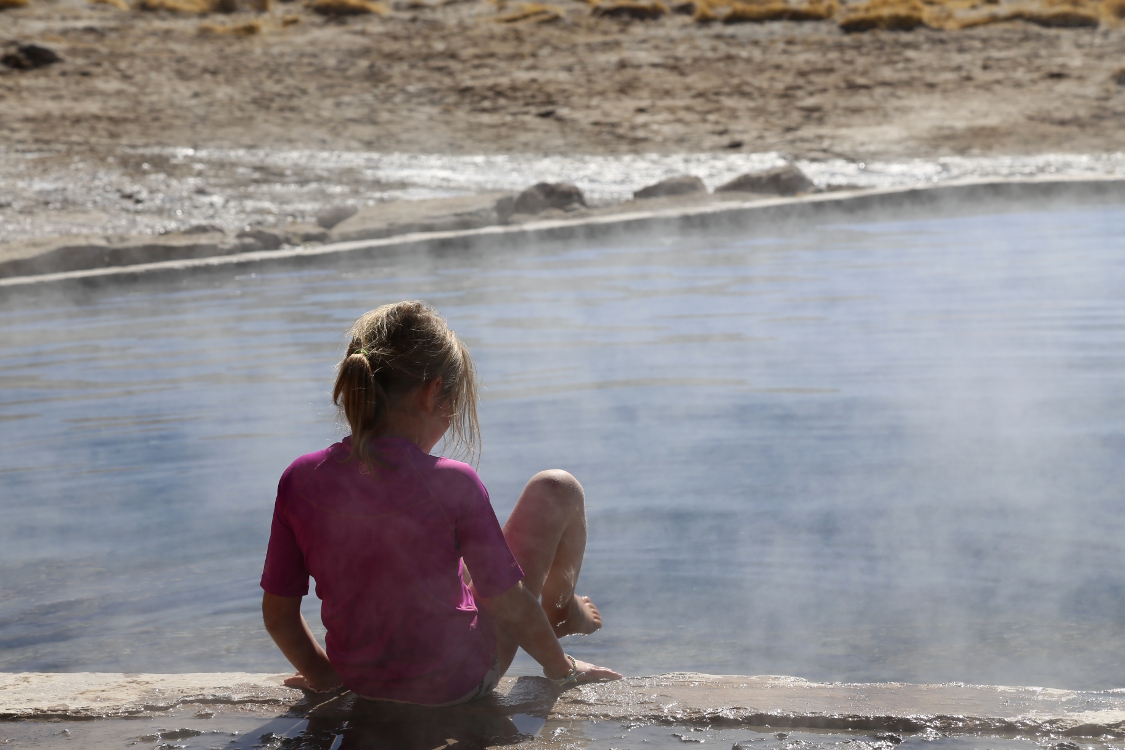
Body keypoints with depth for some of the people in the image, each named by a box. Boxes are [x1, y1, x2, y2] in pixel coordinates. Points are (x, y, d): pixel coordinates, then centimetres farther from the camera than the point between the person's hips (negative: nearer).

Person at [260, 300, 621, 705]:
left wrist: (322, 674, 13)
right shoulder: (451, 484, -25)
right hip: (458, 682, -4)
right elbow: (509, 605, -17)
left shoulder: (299, 479, -13)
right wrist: (561, 669, 2)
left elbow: (277, 613, -4)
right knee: (556, 490, 10)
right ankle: (561, 613, 37)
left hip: (360, 682, 5)